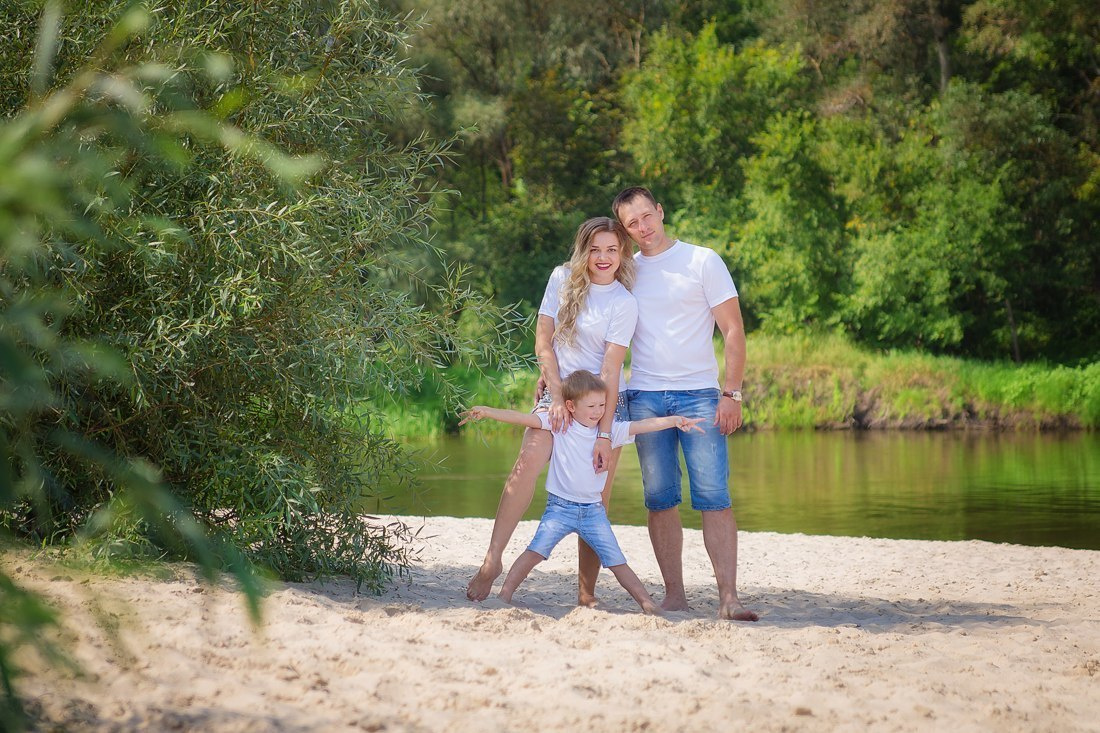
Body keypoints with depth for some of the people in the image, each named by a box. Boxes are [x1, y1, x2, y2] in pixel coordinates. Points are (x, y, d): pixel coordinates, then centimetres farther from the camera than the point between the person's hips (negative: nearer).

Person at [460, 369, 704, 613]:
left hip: (594, 510, 2)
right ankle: (505, 594, -9)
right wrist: (486, 411, -20)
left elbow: (643, 425, -3)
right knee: (535, 551, -15)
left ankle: (647, 603, 6)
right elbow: (523, 418, -12)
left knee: (617, 561, 3)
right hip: (560, 508, -2)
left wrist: (674, 420, -15)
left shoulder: (609, 430, 3)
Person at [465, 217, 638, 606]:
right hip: (558, 390, 1)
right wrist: (556, 397, -7)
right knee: (527, 463, -24)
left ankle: (586, 593, -1)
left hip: (605, 399, -1)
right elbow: (543, 342, 3)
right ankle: (492, 559, -24)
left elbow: (610, 369, -10)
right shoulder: (562, 279, 3)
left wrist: (604, 434, -14)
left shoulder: (624, 303, -4)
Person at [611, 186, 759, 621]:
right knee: (660, 499, 1)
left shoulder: (702, 261, 3)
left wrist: (731, 393, -7)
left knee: (714, 496, -10)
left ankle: (728, 597, -13)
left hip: (699, 394, -3)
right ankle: (674, 594, 6)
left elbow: (733, 330, 1)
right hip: (645, 397, 3)